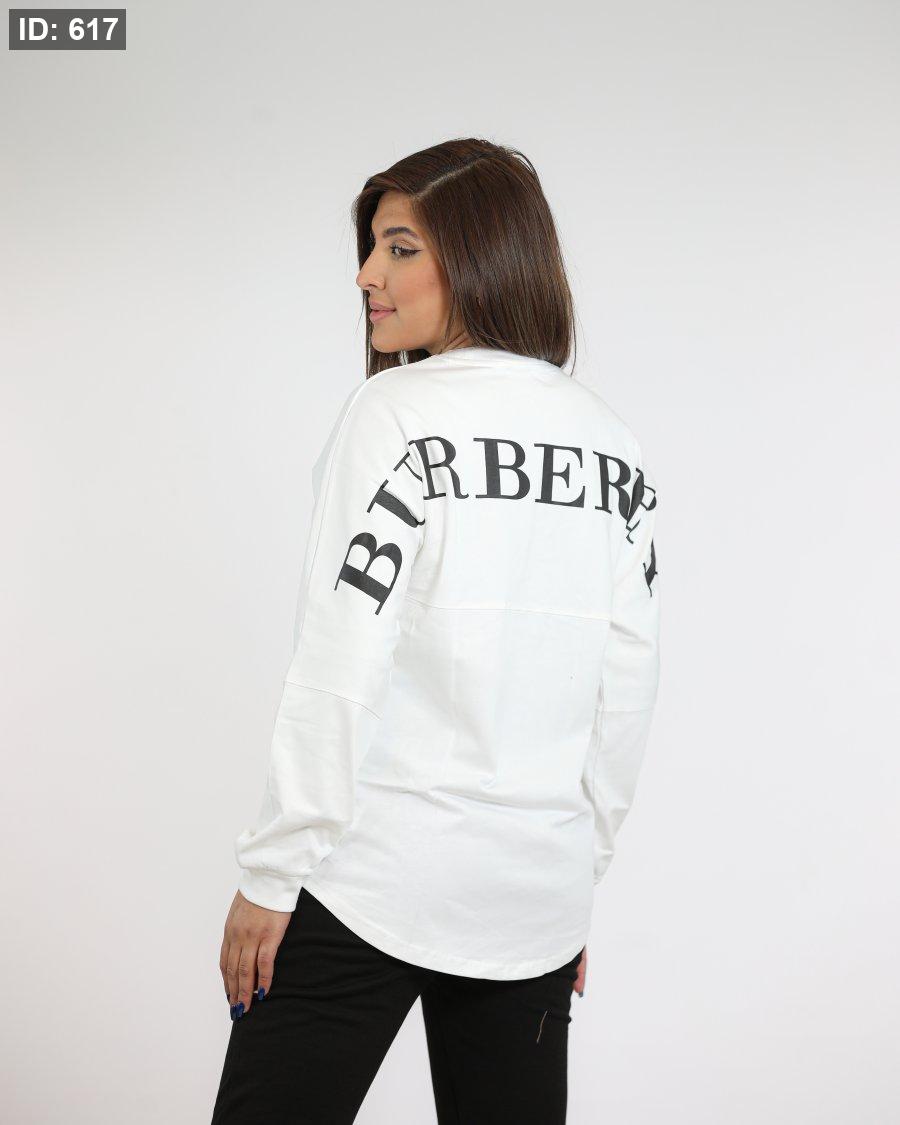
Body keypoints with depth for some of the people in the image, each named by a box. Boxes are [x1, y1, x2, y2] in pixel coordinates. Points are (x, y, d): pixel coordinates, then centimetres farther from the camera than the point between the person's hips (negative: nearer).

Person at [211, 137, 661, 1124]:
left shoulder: (395, 414, -10)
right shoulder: (614, 445, 5)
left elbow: (340, 670, -15)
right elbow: (627, 691, 7)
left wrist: (270, 875, -7)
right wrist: (576, 875, 16)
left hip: (373, 878, -5)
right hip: (536, 896, 6)